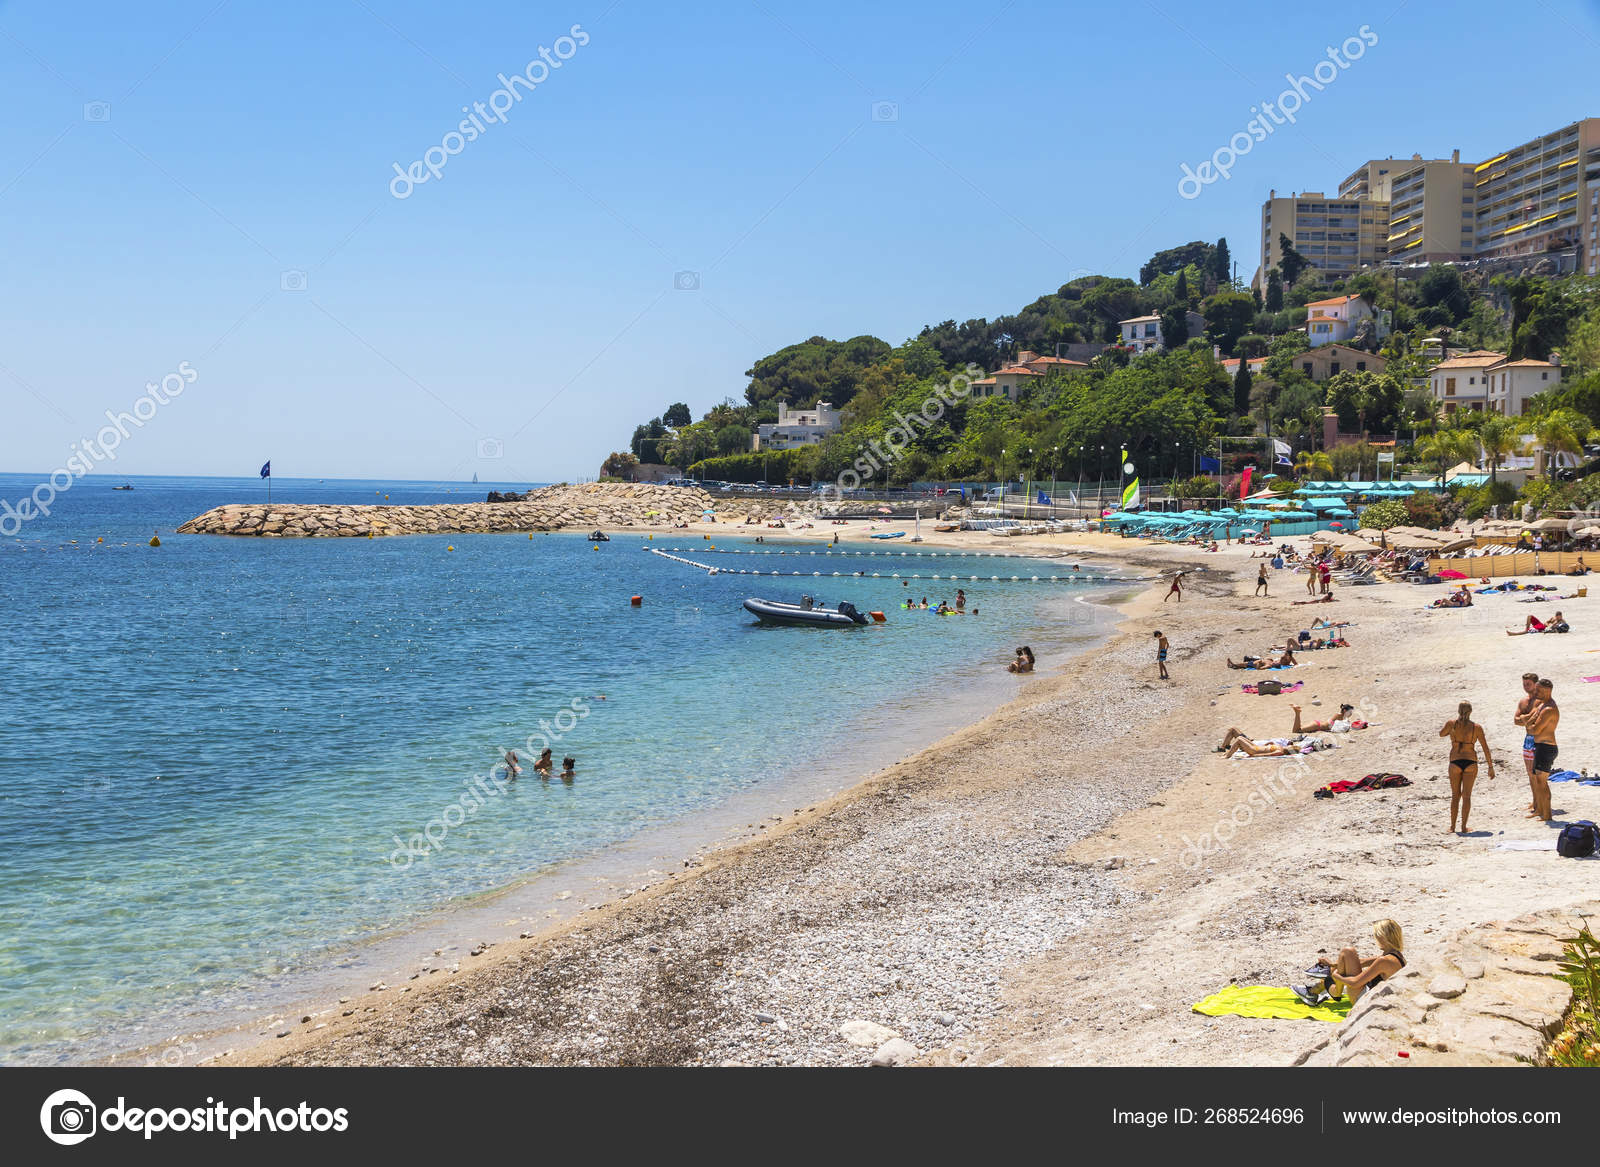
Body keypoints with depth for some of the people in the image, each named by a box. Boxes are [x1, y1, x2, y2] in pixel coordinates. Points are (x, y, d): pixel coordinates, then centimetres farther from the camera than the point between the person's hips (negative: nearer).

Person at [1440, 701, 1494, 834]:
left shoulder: (1451, 724, -3)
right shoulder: (1476, 727, -3)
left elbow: (1441, 734, 18)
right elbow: (1485, 748, 0)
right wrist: (1490, 767, 5)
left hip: (1455, 762, 0)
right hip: (1471, 762, 0)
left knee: (1455, 795, 13)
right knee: (1466, 796, 7)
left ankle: (1452, 827, 10)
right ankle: (1463, 827, 4)